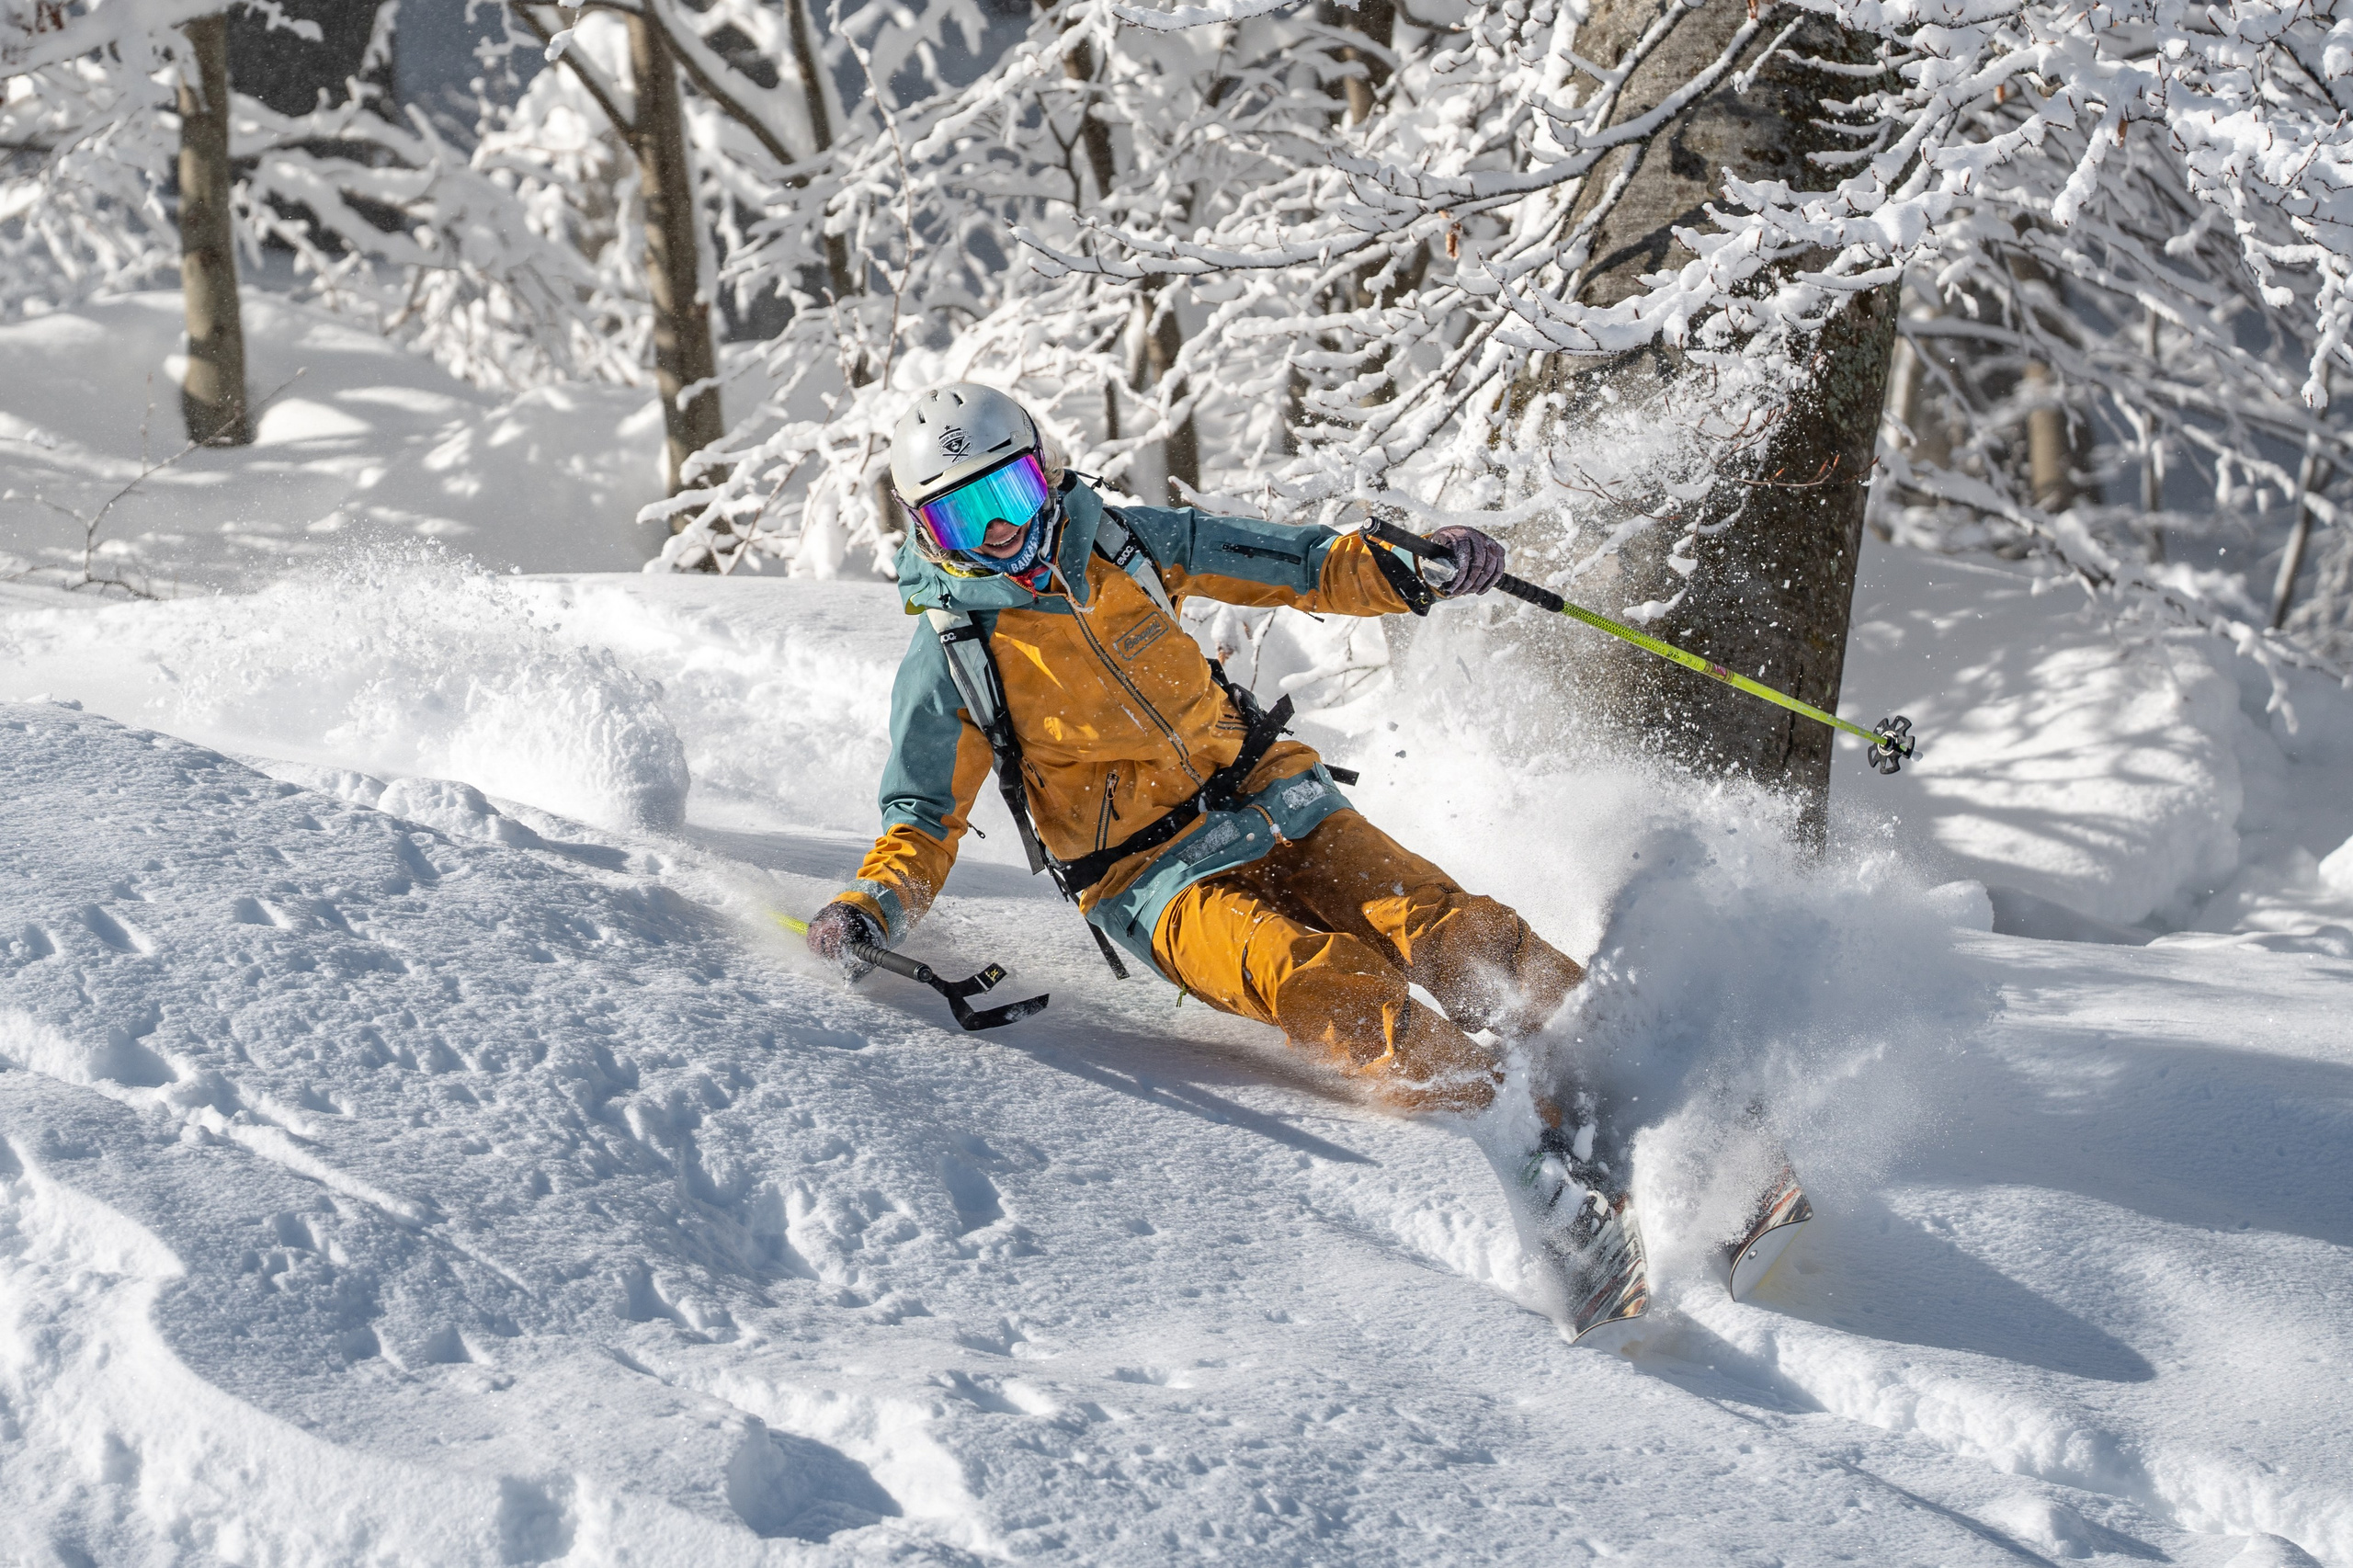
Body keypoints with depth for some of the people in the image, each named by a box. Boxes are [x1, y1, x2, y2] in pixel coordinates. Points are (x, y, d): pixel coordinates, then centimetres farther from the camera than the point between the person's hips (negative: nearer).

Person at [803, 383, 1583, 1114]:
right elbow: (923, 820, 2)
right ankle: (1477, 1103, -36)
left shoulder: (1124, 542, 4)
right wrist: (872, 905, -19)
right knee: (1325, 986, -31)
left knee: (1446, 936, -17)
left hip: (1273, 802, 4)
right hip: (1159, 881, -4)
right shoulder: (948, 659, -4)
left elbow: (1294, 564, 11)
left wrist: (1409, 569, -6)